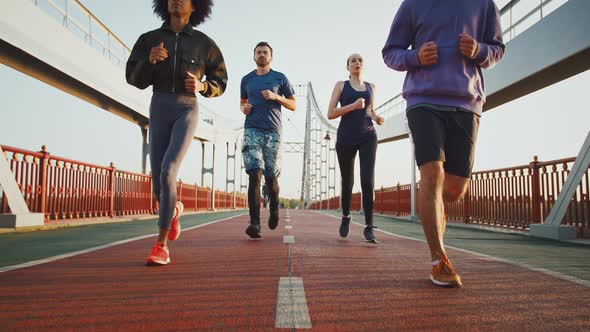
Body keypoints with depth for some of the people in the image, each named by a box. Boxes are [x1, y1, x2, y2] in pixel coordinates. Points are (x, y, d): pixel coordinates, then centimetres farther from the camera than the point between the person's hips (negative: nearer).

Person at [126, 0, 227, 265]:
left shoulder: (204, 43, 10)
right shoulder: (149, 39, 14)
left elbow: (219, 83, 15)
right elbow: (135, 79, 9)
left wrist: (201, 86, -9)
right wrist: (150, 60, -13)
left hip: (187, 111, -3)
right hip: (158, 111, 3)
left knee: (167, 174, -24)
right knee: (158, 182, 1)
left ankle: (161, 246, -15)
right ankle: (174, 209, 39)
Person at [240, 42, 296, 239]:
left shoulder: (280, 78, 9)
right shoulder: (246, 79, 16)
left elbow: (293, 105, 9)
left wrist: (275, 97, -8)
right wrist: (244, 109, 4)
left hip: (273, 132, 0)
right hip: (252, 130, 1)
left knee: (271, 176, 3)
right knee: (254, 174, -14)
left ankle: (274, 209, 32)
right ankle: (254, 222, -18)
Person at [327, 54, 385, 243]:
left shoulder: (370, 87, 16)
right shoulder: (341, 85, 8)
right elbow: (330, 114, -2)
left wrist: (377, 118, 6)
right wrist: (353, 106, -14)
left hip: (368, 137, 1)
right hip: (346, 137, -1)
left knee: (368, 182, -14)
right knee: (347, 183, 8)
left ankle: (369, 227, -9)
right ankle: (345, 217, 33)